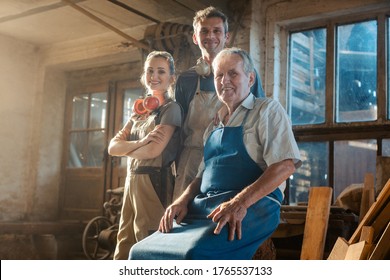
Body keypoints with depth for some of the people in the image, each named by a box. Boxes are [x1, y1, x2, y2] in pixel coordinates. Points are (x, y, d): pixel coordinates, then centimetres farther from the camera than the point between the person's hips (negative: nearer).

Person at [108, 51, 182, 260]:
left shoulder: (171, 108, -4)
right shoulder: (139, 112, 17)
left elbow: (154, 150, -16)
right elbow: (112, 147, 5)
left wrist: (125, 148, 2)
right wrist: (141, 142, -13)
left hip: (154, 184, -7)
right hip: (132, 182, 7)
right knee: (123, 251, 10)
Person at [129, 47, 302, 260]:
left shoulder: (267, 110, 4)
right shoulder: (214, 125, 24)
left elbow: (285, 165, -9)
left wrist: (240, 202, -22)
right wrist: (183, 200, 4)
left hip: (252, 205, -6)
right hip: (205, 207, 6)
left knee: (193, 252, -34)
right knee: (140, 250, -13)